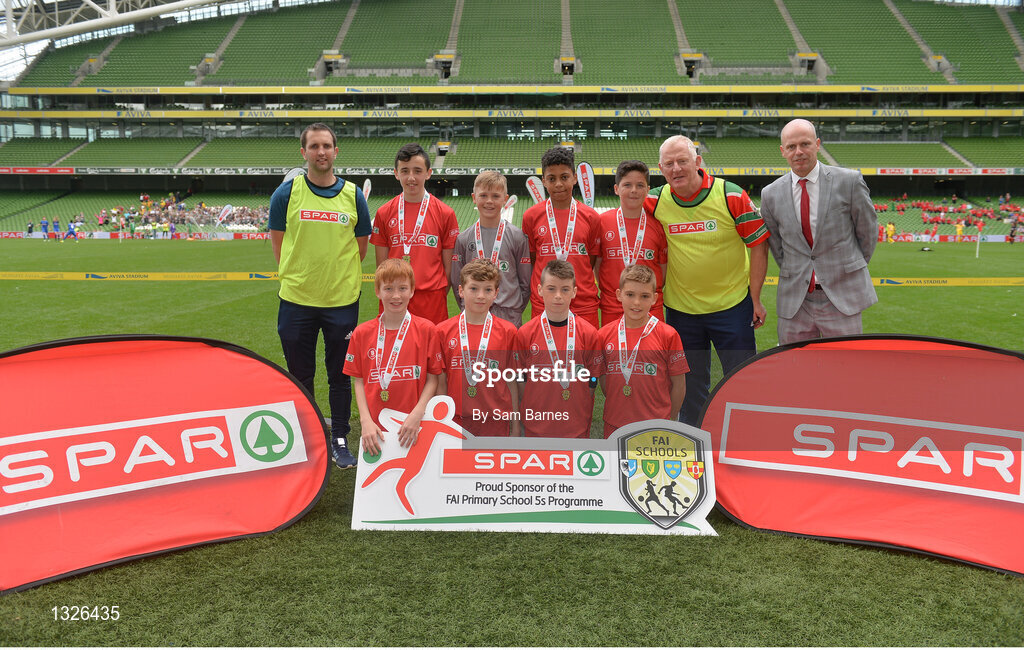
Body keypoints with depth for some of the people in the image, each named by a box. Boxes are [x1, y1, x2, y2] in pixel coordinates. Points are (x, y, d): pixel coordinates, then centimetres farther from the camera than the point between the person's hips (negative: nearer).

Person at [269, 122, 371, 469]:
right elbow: (278, 243, 7)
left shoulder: (353, 195, 2)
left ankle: (340, 440, 23)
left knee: (339, 376, 9)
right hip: (296, 299, 0)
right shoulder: (287, 192, -1)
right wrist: (299, 277, 3)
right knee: (300, 376, 11)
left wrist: (338, 276, 6)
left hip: (342, 300, 0)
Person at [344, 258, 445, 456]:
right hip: (375, 428, 1)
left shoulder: (427, 330, -1)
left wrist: (417, 414, -11)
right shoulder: (362, 333, 4)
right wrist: (366, 420, -5)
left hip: (415, 427, -1)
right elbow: (358, 381, 6)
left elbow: (433, 378, 0)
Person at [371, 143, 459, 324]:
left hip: (432, 299, -1)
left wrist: (439, 298, -1)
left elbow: (449, 266, 3)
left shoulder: (445, 214, 0)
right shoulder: (384, 213, 5)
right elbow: (381, 265, 7)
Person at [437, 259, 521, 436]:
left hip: (495, 422, 0)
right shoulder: (443, 331, 1)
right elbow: (441, 383, 5)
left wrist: (516, 426, 4)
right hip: (456, 421, 0)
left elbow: (512, 381, 4)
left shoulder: (508, 331, 0)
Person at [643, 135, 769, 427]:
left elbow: (758, 245, -5)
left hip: (732, 305, -2)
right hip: (680, 308, 2)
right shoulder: (655, 202, -6)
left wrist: (755, 299, -5)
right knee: (690, 385, 14)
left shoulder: (731, 196, -12)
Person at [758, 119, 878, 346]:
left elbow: (867, 231, 7)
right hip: (794, 300, 2)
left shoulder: (849, 181, -4)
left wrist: (853, 268, 11)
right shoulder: (771, 195, 2)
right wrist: (792, 274, 13)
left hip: (841, 296, -2)